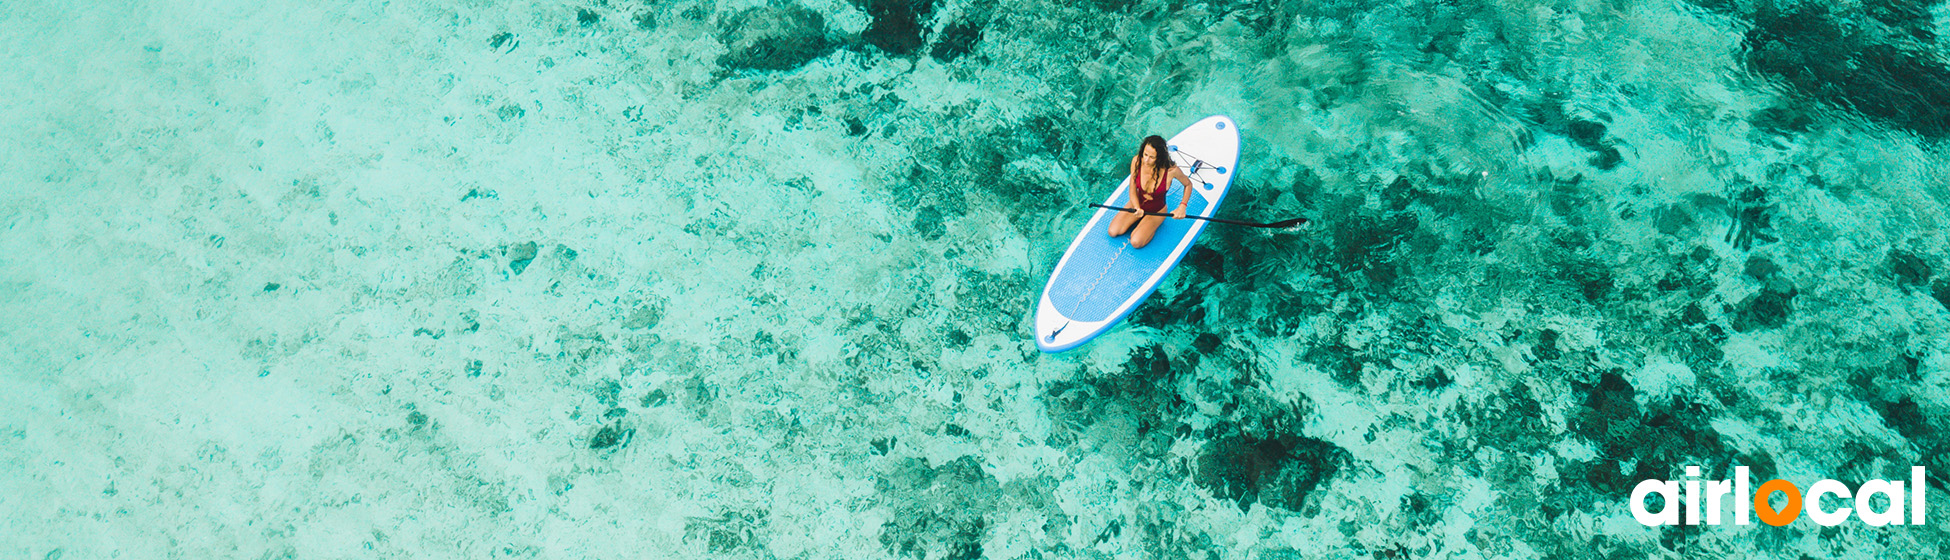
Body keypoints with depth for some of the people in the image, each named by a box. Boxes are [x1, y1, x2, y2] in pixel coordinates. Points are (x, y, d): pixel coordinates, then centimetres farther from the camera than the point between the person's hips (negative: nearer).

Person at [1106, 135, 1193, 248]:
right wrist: (1137, 209, -31)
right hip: (1138, 203, 3)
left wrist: (1182, 207, -18)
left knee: (1136, 242, -20)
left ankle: (1153, 226, 10)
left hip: (1157, 210, -3)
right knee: (1113, 232, -8)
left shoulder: (1171, 170, -30)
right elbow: (1132, 190, -13)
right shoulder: (1137, 161, -22)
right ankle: (1140, 218, 15)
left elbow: (1188, 184, -8)